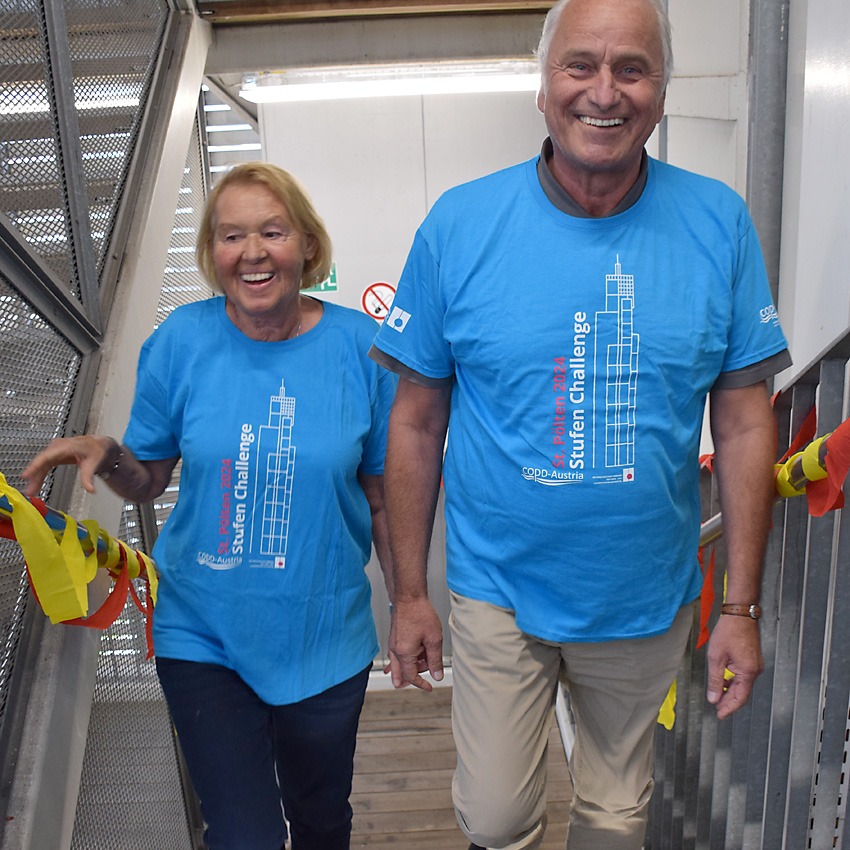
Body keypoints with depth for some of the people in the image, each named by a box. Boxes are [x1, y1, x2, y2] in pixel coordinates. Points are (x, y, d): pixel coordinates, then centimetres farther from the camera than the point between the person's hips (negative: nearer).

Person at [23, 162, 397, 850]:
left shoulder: (359, 346, -10)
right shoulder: (182, 340, -8)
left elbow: (384, 496, -2)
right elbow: (149, 478, 2)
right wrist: (106, 454, -19)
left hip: (324, 638, 1)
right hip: (204, 638, 0)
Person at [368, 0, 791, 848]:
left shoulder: (718, 223, -7)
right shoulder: (460, 224, -10)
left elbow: (744, 424, -3)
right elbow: (416, 422, -6)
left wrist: (742, 606, -3)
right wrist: (408, 593, -2)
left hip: (648, 601, 2)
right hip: (498, 596, -1)